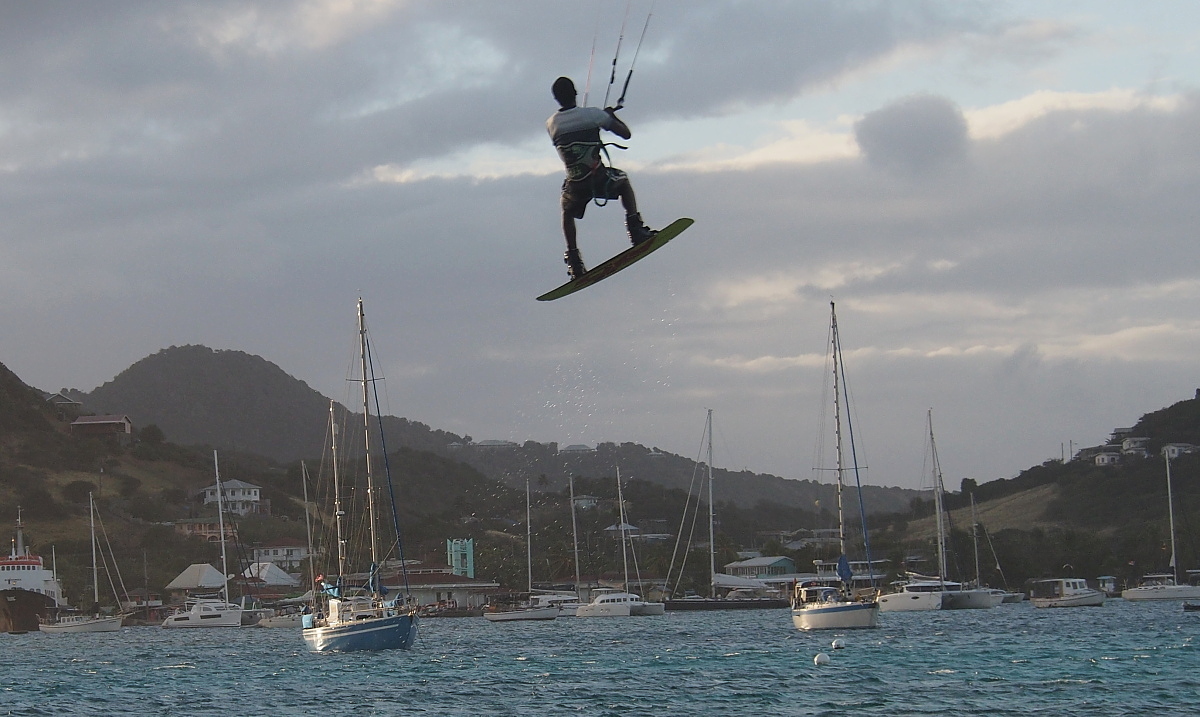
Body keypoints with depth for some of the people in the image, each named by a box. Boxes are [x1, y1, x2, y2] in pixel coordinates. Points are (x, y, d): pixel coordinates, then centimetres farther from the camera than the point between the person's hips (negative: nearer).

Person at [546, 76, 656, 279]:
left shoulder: (551, 124, 2)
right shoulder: (593, 114, -6)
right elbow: (626, 134, 0)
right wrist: (612, 116, 19)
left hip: (575, 187, 2)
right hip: (599, 179, -2)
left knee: (568, 212, 35)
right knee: (623, 181, 33)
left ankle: (573, 260, 23)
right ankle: (635, 229, 21)